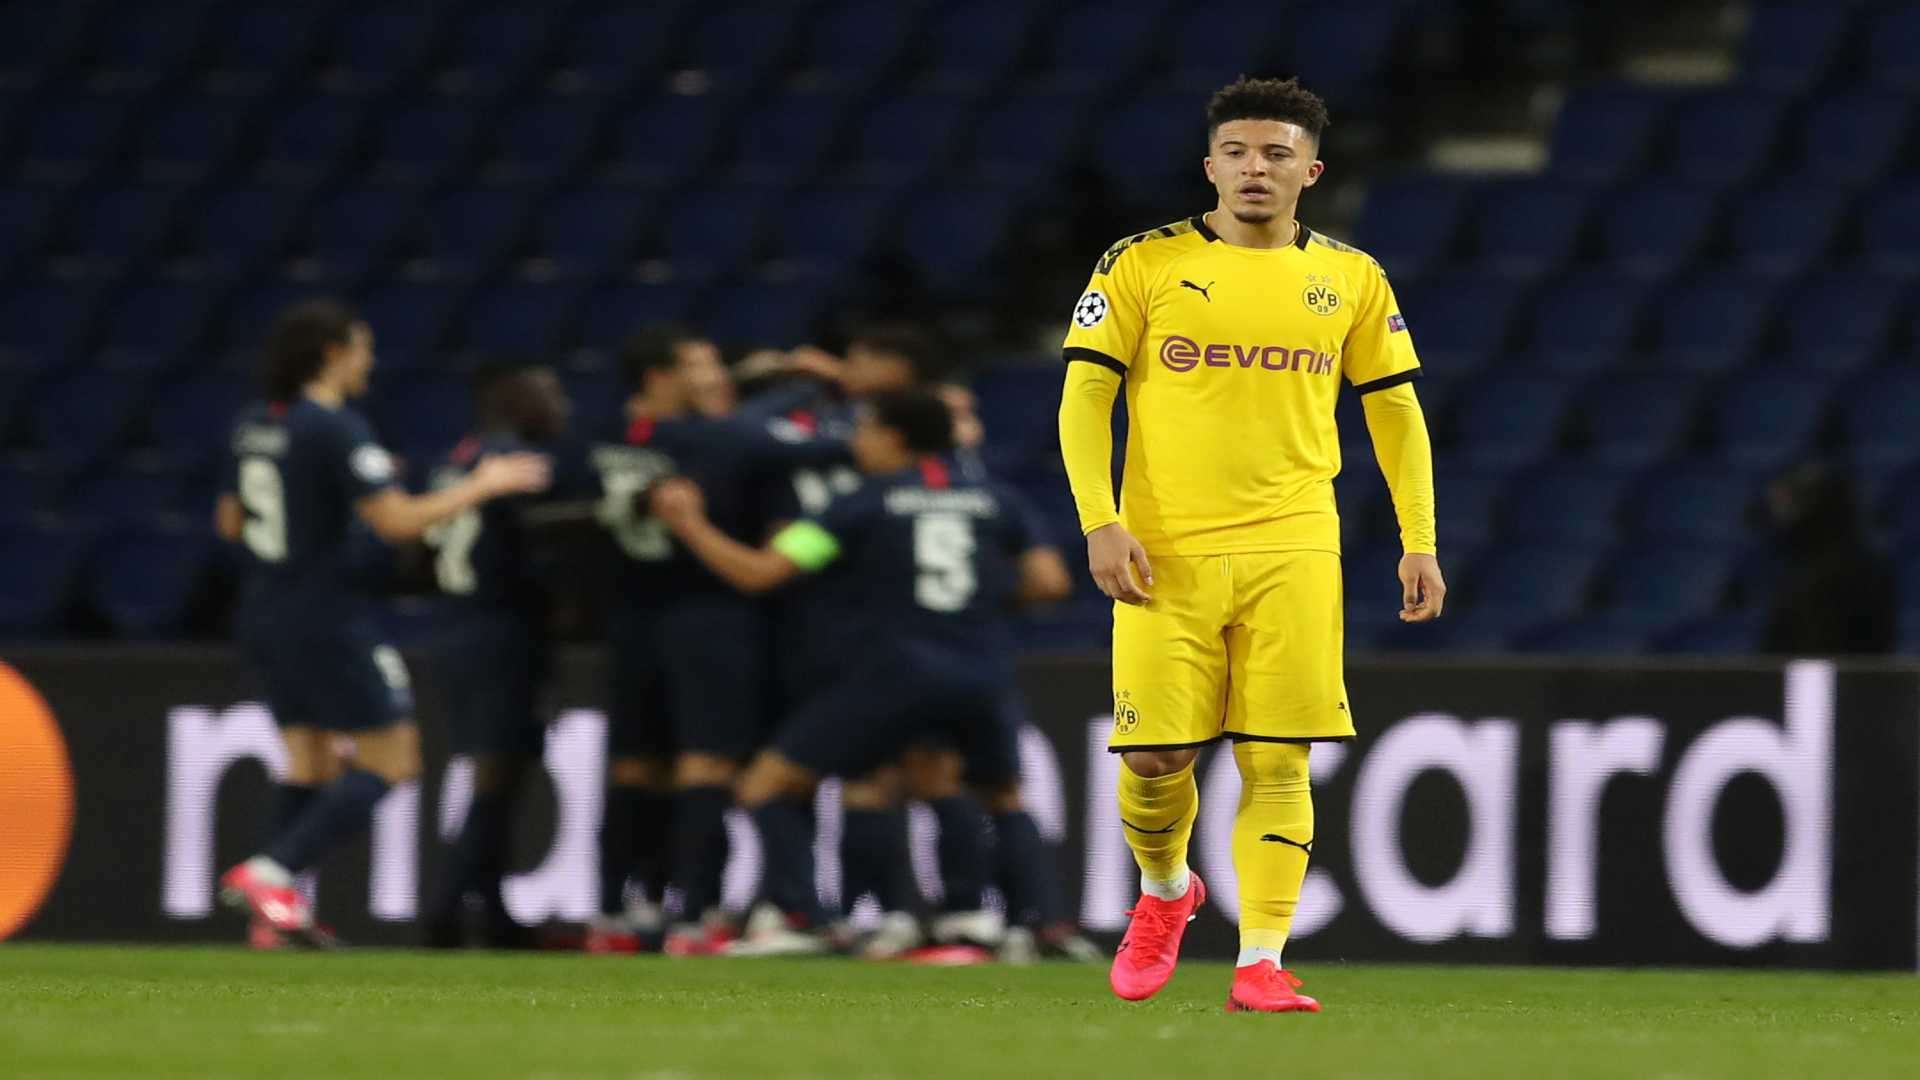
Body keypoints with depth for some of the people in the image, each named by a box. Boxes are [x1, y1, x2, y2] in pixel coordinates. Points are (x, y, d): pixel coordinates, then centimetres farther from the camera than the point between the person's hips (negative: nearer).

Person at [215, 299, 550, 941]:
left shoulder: (255, 427, 8)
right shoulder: (336, 430, -17)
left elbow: (230, 521, 19)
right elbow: (398, 521, -22)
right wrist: (482, 486, -11)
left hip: (265, 617, 8)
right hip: (326, 619, -8)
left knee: (308, 759, 15)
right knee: (390, 760, -2)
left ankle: (277, 912, 8)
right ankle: (272, 872, -13)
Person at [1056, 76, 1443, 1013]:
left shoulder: (1351, 280, 9)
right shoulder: (1145, 265, 2)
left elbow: (1395, 410, 15)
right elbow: (1085, 394, 0)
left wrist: (1419, 541, 7)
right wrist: (1100, 522, -11)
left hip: (1292, 553, 1)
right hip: (1166, 554, -1)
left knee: (1277, 762, -6)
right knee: (1154, 758, -3)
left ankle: (1260, 966, -4)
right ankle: (1164, 892, 27)